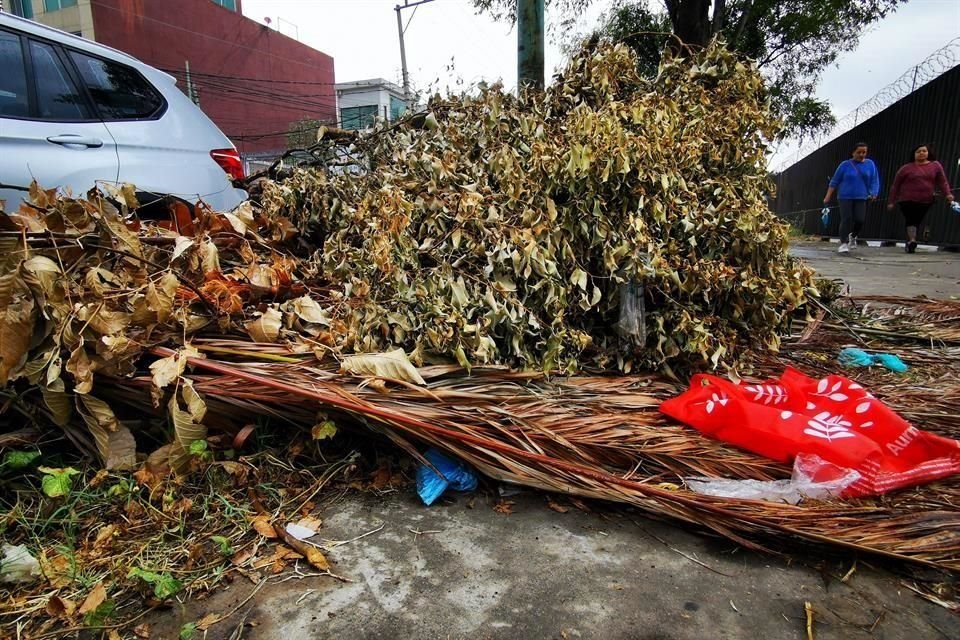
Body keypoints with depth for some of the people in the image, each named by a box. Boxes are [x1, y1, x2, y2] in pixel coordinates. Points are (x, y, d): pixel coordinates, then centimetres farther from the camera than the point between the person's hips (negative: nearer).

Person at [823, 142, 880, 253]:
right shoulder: (845, 165, 4)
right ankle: (843, 243, -5)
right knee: (846, 220, -11)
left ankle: (853, 236, 19)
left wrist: (874, 194, -8)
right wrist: (828, 197, -1)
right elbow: (834, 182, 5)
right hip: (845, 197, -1)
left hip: (861, 198, 1)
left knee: (860, 219, -10)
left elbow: (874, 181, 8)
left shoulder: (870, 164, 9)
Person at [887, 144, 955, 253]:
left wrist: (948, 193, -9)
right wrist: (891, 201, 1)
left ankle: (909, 243, 16)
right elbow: (895, 185, 4)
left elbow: (942, 181, 6)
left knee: (917, 222, 6)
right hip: (908, 201, -3)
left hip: (925, 202, 3)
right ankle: (912, 241, -24)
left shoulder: (935, 166, 7)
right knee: (910, 220, -15)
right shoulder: (906, 168, 1)